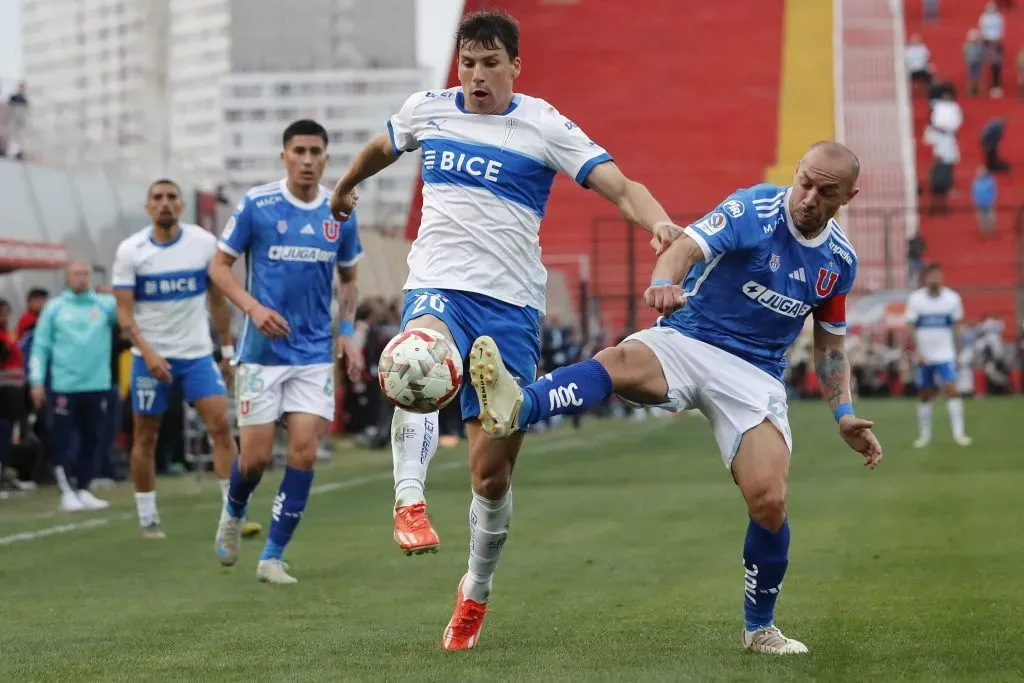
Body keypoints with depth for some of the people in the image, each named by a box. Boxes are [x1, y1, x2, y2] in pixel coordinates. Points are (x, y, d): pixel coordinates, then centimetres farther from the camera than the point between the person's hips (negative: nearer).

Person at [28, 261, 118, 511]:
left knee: (91, 440, 9)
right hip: (63, 386, -2)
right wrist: (37, 381, -5)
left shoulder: (105, 304, 5)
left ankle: (83, 490, 21)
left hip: (97, 385, 2)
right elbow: (40, 346, 2)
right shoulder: (54, 307, 3)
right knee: (64, 442, -1)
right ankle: (67, 492, 9)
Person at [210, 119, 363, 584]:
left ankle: (272, 556, 3)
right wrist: (253, 307, -17)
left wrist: (346, 331, 3)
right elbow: (219, 266, -1)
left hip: (315, 353, 2)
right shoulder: (256, 205, -7)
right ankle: (233, 514, 33)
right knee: (256, 455, -2)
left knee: (304, 453, -8)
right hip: (263, 350, -2)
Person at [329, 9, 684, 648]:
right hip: (438, 286, 1)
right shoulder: (425, 110, 8)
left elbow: (620, 186, -12)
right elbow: (382, 147, 31)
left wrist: (658, 220, -33)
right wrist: (345, 188, 47)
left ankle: (475, 592, 22)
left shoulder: (545, 126, -2)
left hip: (511, 304, -1)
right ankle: (410, 504, -43)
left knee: (492, 475, 1)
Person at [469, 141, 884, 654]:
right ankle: (514, 410, -66)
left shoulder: (841, 260, 7)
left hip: (755, 376, 3)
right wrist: (665, 282, -50)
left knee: (769, 503, -15)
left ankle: (760, 628, 9)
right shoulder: (753, 210, -9)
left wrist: (844, 415, 11)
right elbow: (687, 247, -27)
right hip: (686, 341, -3)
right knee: (621, 362, -38)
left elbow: (829, 343, 22)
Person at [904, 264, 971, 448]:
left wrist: (957, 353, 5)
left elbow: (956, 328, 5)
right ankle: (924, 434, 20)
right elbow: (911, 328, -1)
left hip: (945, 355, -1)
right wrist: (916, 351, -12)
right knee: (924, 396, 8)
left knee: (951, 389, -16)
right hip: (924, 357, 1)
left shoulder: (952, 298, -2)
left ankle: (958, 433, -16)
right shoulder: (915, 299, -3)